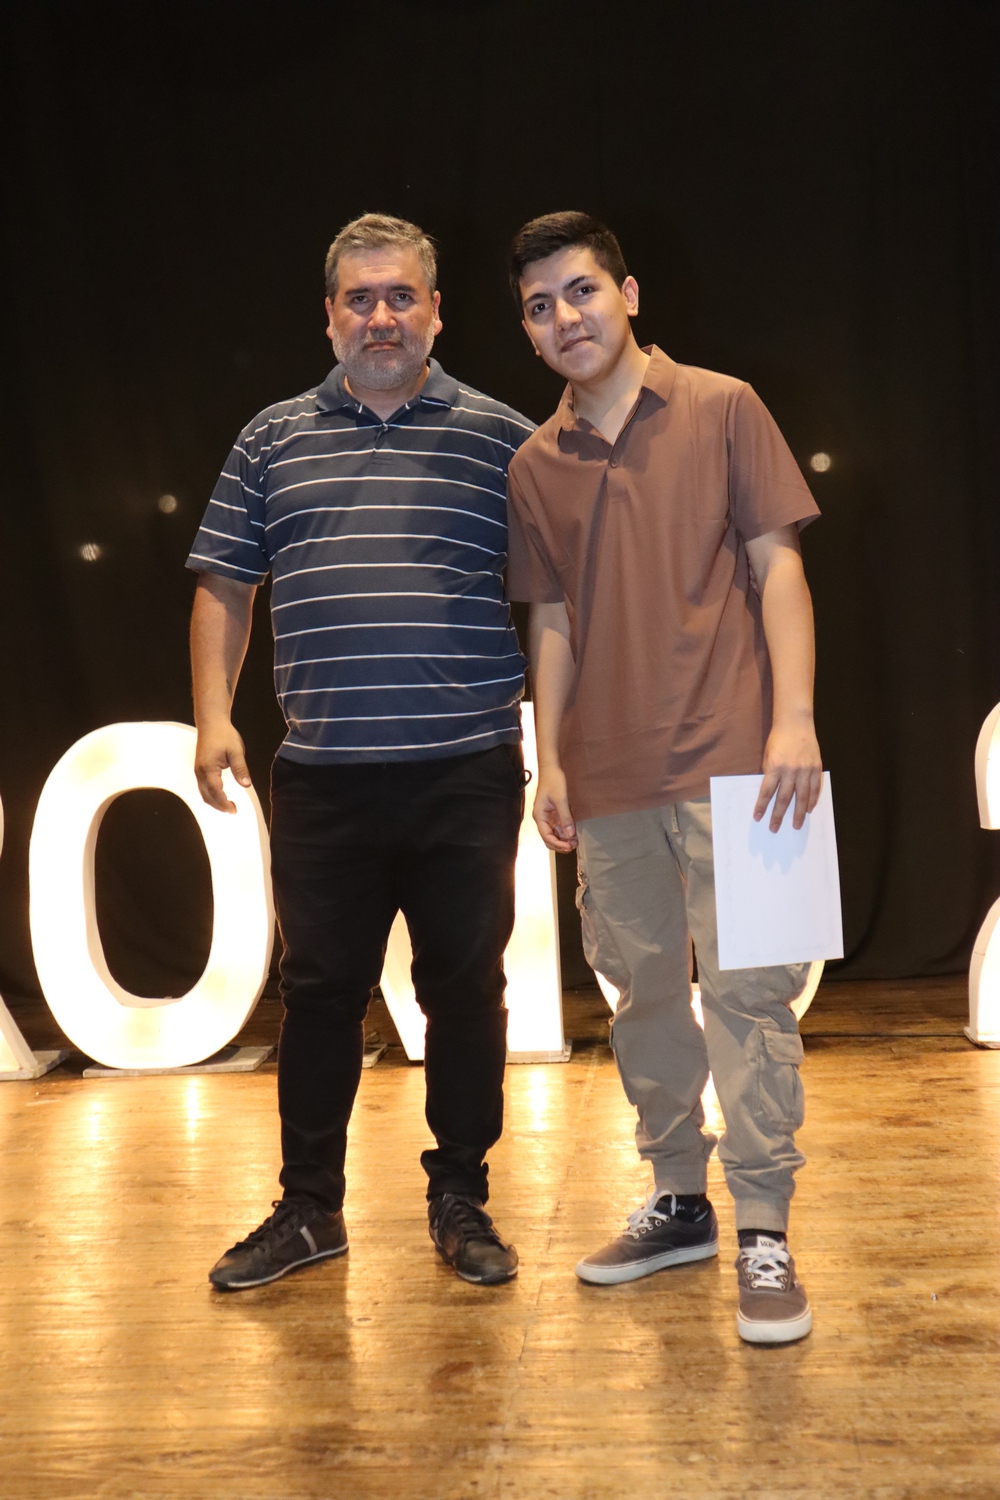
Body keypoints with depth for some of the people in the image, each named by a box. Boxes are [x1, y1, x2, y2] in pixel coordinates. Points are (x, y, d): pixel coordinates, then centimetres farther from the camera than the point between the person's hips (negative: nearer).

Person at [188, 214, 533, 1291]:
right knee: (318, 990, 10)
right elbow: (225, 585, 12)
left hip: (467, 770, -1)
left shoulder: (503, 437, 5)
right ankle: (308, 1209, 25)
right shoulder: (274, 440, 11)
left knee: (466, 988, 7)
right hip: (320, 776, 2)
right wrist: (213, 715, 2)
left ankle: (459, 1201, 24)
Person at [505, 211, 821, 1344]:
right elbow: (552, 620, 14)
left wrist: (794, 719, -11)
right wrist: (549, 761, 9)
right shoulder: (535, 465, 12)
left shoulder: (721, 409, 2)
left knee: (745, 987, -6)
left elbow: (777, 563, -1)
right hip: (607, 777, 4)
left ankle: (764, 1235, 4)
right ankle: (678, 1202, 27)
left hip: (725, 759, -4)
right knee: (643, 988, 12)